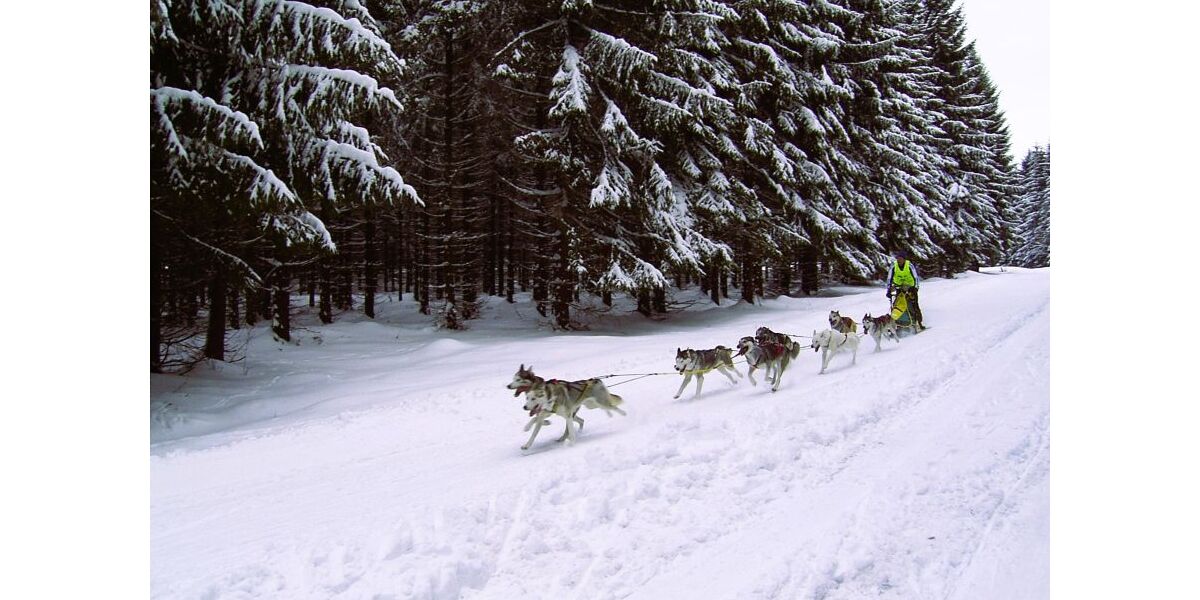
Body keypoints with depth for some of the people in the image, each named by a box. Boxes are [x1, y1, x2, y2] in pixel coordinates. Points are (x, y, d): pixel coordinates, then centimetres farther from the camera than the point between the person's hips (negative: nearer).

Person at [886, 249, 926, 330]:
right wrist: (889, 290, -19)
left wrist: (916, 288, -31)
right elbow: (889, 279, -11)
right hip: (899, 287, 2)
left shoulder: (910, 265, -19)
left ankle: (920, 323, -3)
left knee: (914, 305, -10)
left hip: (911, 287, -2)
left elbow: (916, 277, -20)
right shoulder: (893, 266, -13)